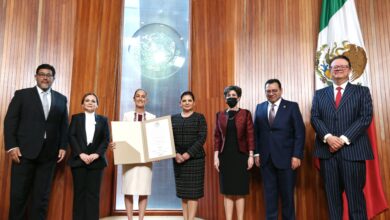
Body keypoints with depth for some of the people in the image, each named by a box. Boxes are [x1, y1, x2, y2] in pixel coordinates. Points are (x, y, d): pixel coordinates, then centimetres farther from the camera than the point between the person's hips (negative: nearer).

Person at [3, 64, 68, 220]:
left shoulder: (61, 99, 12)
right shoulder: (22, 94, 5)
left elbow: (64, 125, 12)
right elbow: (10, 121, 0)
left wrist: (63, 146, 4)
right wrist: (11, 146, -8)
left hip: (49, 153, 2)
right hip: (25, 151, -2)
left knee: (42, 195, 6)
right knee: (18, 193, 3)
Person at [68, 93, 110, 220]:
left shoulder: (103, 120, 13)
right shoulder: (76, 118, 12)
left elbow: (106, 139, 4)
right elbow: (71, 137, 1)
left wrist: (96, 154, -11)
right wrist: (81, 154, -12)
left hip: (96, 160, 0)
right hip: (79, 160, 0)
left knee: (93, 193, -2)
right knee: (79, 192, 1)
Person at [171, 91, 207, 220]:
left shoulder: (199, 117, 2)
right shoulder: (174, 119, 11)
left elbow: (202, 138, -7)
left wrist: (188, 154, -15)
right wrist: (175, 154, -11)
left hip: (195, 158, -3)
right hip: (178, 159, 3)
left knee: (193, 190, -3)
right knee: (183, 190, 7)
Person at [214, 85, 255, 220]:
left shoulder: (245, 114, 1)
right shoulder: (220, 115, 8)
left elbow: (250, 136, -2)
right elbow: (217, 136, 6)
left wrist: (251, 156, -8)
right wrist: (216, 156, 0)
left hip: (240, 156, -2)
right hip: (225, 156, 2)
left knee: (240, 192, 3)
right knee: (227, 192, 5)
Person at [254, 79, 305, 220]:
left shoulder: (292, 107, 0)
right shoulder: (260, 108, 9)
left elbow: (300, 133, -4)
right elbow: (256, 132, 9)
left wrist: (297, 155, -11)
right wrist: (256, 153, 3)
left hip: (286, 158, -2)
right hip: (266, 158, 3)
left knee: (287, 193, 9)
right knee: (269, 193, 9)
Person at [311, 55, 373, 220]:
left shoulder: (362, 91, 9)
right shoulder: (319, 94, 15)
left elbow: (365, 117, -3)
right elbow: (315, 118, 4)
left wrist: (344, 139, -13)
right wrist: (328, 137, -13)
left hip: (352, 150, -2)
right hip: (327, 150, 2)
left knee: (355, 195, 1)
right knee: (332, 195, 7)